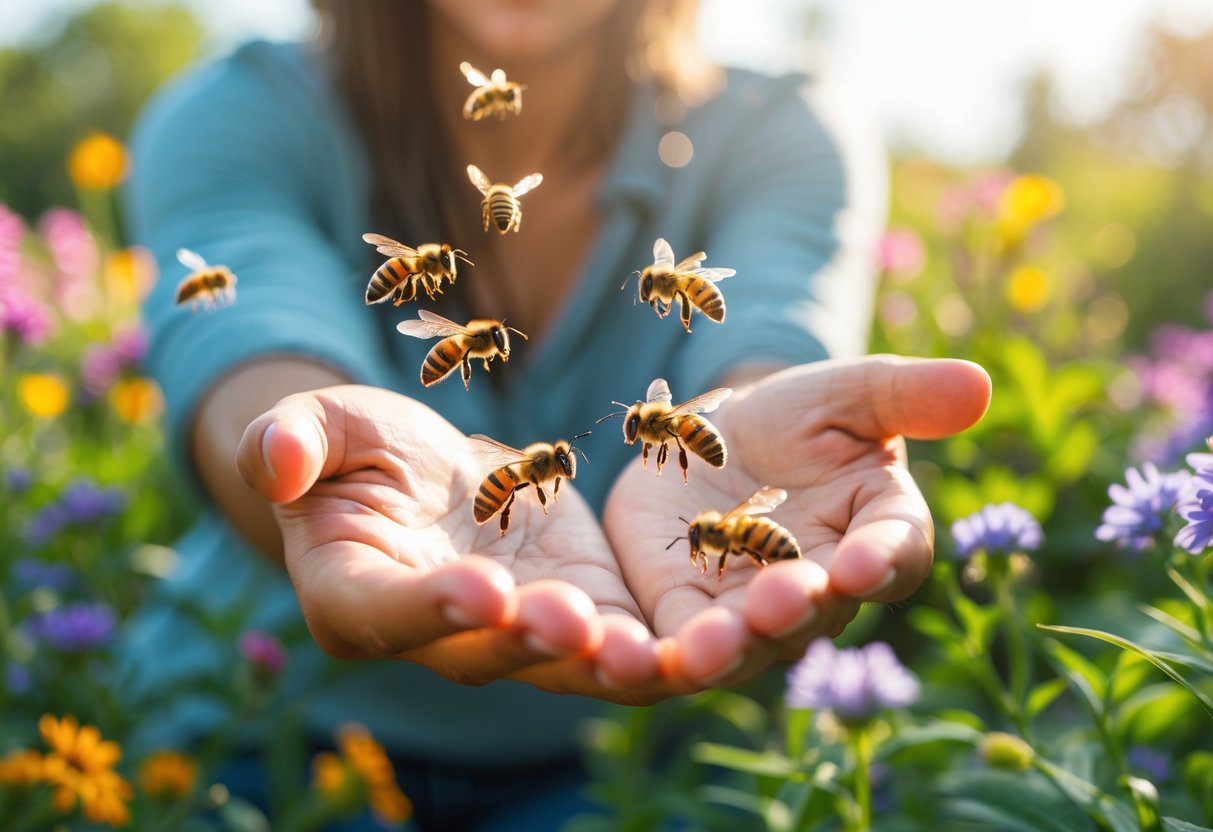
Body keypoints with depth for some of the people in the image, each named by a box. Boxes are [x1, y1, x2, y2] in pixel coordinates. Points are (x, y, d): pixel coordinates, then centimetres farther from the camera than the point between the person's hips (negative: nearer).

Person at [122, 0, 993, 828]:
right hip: (285, 727, 0)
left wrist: (718, 443, -44)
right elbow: (258, 345, -23)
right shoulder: (238, 121, -2)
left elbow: (765, 351, -20)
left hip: (618, 750, 1)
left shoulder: (781, 143, 0)